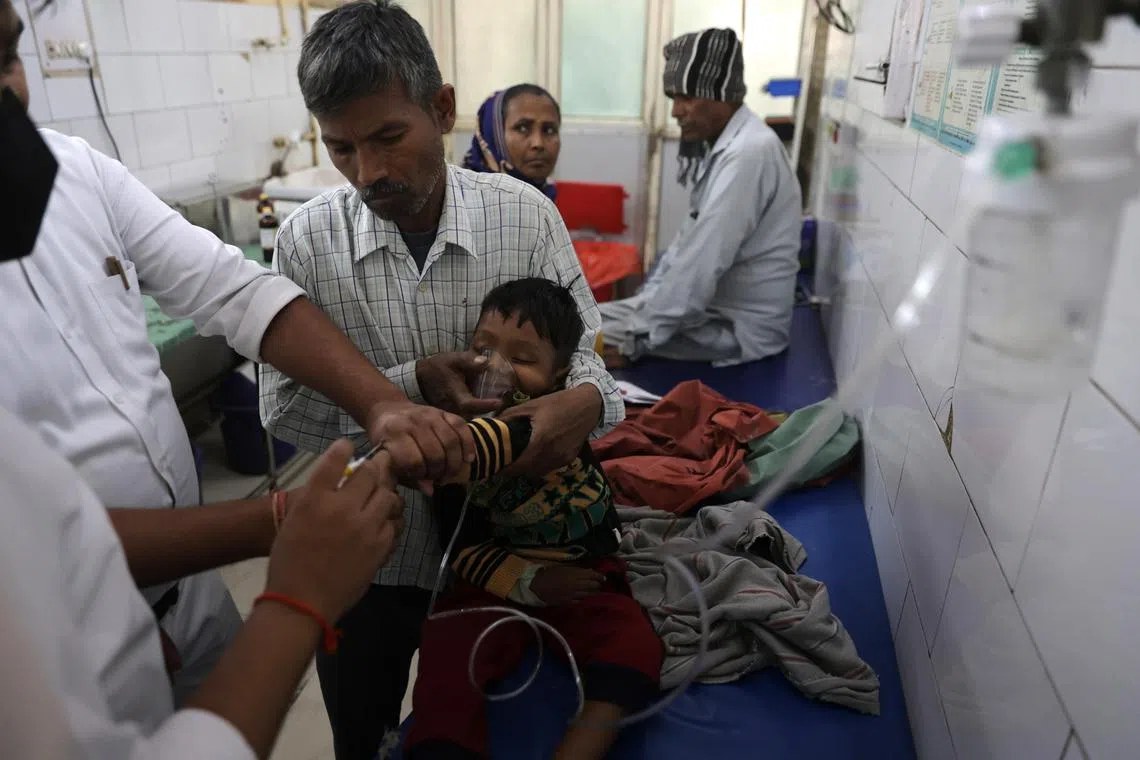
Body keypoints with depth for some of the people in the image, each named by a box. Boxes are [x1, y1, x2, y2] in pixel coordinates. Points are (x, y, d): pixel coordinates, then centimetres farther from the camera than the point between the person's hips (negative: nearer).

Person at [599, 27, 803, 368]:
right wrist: (644, 300, 7)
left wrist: (635, 339, -20)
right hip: (717, 306, 9)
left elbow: (703, 265, -26)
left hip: (739, 327, -9)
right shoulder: (726, 145, 9)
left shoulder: (749, 152, -22)